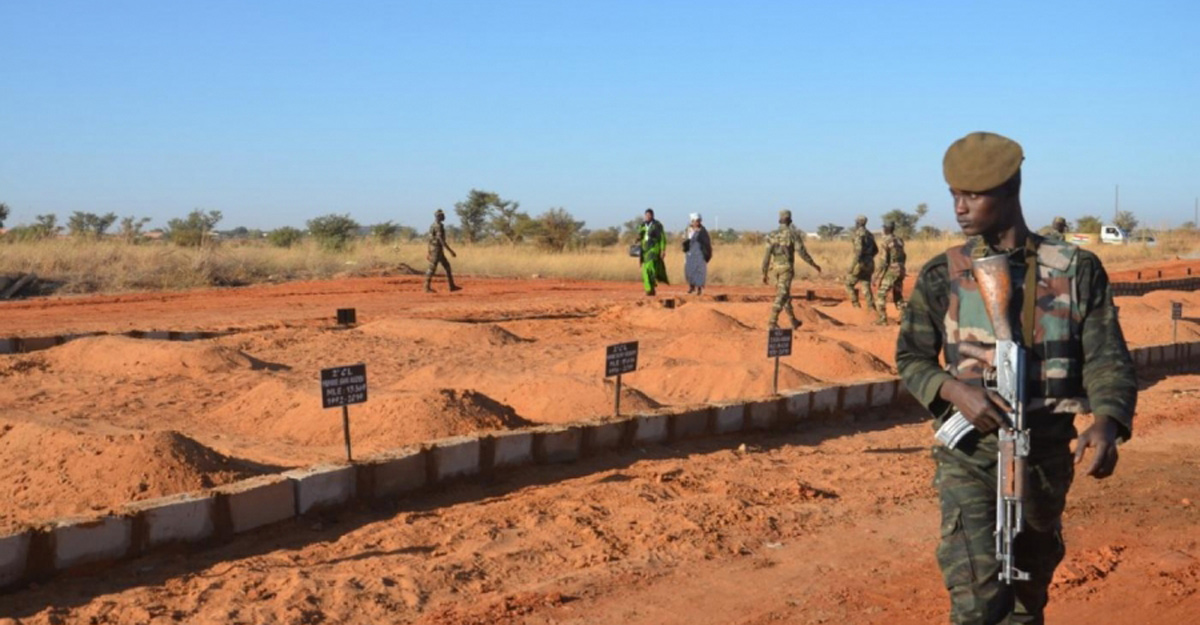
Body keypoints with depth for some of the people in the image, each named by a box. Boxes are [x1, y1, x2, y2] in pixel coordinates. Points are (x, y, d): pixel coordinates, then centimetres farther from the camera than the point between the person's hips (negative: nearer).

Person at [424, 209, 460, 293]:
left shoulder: (434, 225, 16)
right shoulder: (438, 226, -18)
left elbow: (431, 239, 21)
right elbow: (441, 240, -23)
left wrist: (428, 251, 25)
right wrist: (450, 251, -22)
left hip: (434, 249, 10)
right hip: (437, 249, -10)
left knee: (447, 266, 12)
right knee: (432, 268, -6)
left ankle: (452, 286, 12)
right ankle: (427, 287, -2)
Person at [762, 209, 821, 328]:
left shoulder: (772, 235, 3)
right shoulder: (793, 234, -10)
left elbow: (767, 255, 0)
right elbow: (802, 252, -13)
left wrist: (764, 274, 3)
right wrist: (814, 265, -2)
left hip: (776, 267, 6)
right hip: (787, 268, -6)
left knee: (786, 295, 17)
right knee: (781, 296, -9)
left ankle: (793, 322, 27)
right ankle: (772, 322, -20)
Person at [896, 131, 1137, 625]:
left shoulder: (1077, 270, 0)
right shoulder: (942, 276, 0)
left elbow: (1107, 358, -5)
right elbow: (911, 359, 4)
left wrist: (1106, 422, -25)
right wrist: (955, 389, -18)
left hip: (1047, 455, 2)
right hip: (971, 455, -2)